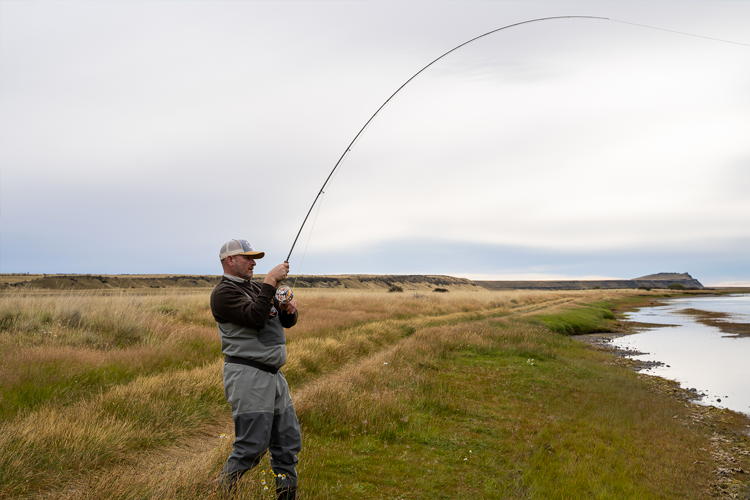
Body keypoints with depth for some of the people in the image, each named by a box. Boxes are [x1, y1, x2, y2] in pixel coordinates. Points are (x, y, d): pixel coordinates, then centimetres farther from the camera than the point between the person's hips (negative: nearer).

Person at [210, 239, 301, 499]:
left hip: (273, 374, 9)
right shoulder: (224, 292, -9)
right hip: (247, 375, -9)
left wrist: (289, 309, -4)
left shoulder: (257, 288, 18)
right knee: (251, 446, -8)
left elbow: (287, 322, 18)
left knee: (288, 441, 13)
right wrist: (270, 281, -21)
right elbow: (256, 317, -25)